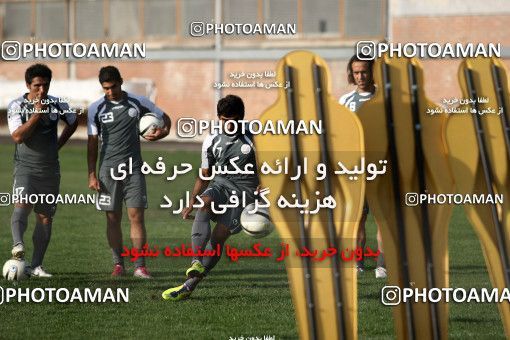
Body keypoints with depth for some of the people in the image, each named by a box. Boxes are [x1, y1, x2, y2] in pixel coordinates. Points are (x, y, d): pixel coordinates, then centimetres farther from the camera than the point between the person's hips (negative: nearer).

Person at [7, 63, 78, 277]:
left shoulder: (57, 105, 3)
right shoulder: (17, 106, -6)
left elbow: (73, 122, 23)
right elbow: (18, 136, -17)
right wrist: (37, 113, -21)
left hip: (50, 169, 4)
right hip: (26, 168, -3)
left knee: (45, 217, 2)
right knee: (22, 205, -27)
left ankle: (36, 266, 6)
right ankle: (17, 246, -46)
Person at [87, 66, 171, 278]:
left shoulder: (138, 103, 2)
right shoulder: (96, 108, 2)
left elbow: (164, 118, 16)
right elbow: (92, 143, 5)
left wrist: (161, 133, -7)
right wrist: (92, 175, -1)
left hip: (134, 169, 0)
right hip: (108, 170, 0)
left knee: (136, 216, -6)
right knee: (113, 218, 2)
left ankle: (140, 266, -4)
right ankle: (118, 264, 10)